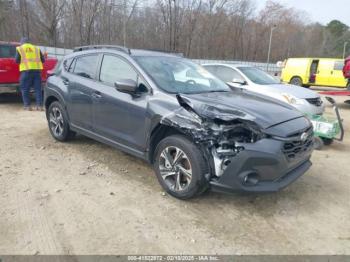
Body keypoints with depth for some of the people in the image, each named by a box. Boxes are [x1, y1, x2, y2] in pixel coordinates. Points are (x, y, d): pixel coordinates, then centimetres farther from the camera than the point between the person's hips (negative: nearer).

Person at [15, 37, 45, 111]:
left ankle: (27, 106, 3)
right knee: (38, 88, 4)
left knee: (25, 89, 5)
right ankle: (39, 105, 0)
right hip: (37, 69, 2)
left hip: (26, 70, -2)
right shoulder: (36, 48, 17)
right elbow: (43, 60, 13)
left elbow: (17, 61, 5)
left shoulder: (19, 48, 10)